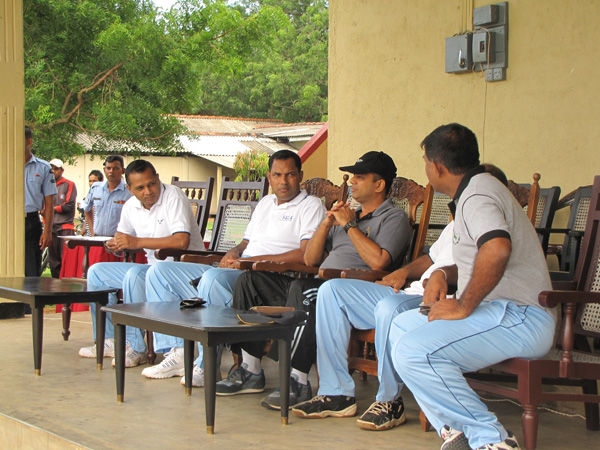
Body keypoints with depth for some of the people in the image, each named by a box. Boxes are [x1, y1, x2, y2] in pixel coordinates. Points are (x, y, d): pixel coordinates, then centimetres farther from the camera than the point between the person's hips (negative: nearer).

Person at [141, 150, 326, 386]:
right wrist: (234, 252, 6)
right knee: (160, 271, 1)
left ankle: (206, 366, -28)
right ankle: (176, 352, -9)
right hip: (232, 276, 9)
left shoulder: (310, 205, 1)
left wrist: (253, 260, -14)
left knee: (214, 278, -39)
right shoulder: (265, 203, 26)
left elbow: (307, 255, -13)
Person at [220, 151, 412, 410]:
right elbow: (310, 260, 23)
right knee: (250, 282, -1)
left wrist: (350, 225, -7)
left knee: (303, 289, -38)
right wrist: (326, 225, 8)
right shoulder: (348, 214, 28)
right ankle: (251, 373, -4)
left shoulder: (394, 218, 4)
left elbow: (378, 262, -17)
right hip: (318, 287, 9)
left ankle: (297, 382, -32)